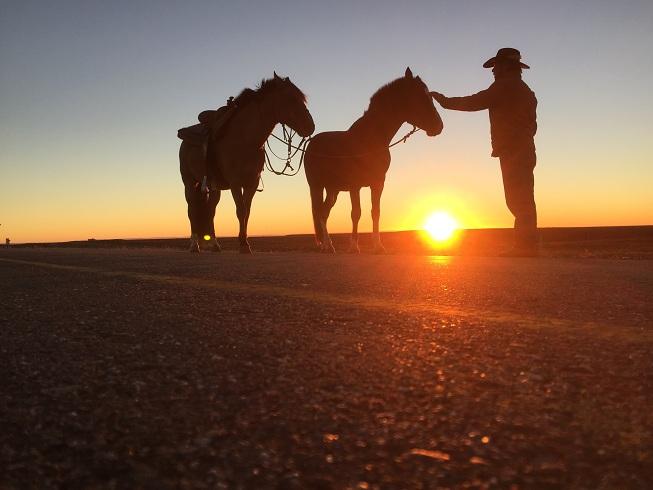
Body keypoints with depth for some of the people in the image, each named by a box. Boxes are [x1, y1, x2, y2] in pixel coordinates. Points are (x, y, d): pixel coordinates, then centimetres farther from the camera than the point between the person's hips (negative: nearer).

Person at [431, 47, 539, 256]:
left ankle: (525, 245, -11)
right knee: (522, 201, 11)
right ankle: (527, 244, 13)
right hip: (525, 151, 10)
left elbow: (473, 103, -8)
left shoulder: (504, 86, -8)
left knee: (517, 201, -10)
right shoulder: (526, 91, 21)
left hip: (512, 153, -10)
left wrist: (444, 100, 3)